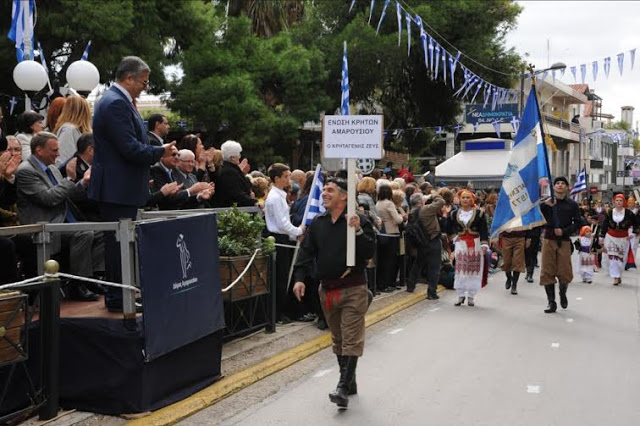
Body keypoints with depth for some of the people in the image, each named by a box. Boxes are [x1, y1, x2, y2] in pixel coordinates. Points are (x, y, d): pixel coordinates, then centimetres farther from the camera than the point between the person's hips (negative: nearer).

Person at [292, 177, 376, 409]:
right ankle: (349, 381, 27)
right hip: (327, 289, 6)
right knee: (338, 338, 14)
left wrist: (358, 231, -27)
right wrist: (300, 278, -7)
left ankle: (343, 387, -9)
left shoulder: (359, 221, -8)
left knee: (351, 340, -8)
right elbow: (307, 252, 5)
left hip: (353, 289, -6)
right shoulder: (317, 223, 8)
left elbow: (369, 252, -14)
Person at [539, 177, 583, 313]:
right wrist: (545, 205, -17)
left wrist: (564, 231, -11)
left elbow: (578, 223, 3)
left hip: (564, 241, 0)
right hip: (548, 240, 1)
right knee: (547, 272, -1)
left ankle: (563, 294, 32)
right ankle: (551, 302, 8)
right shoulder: (547, 202, 4)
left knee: (565, 272, 2)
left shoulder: (572, 204, 4)